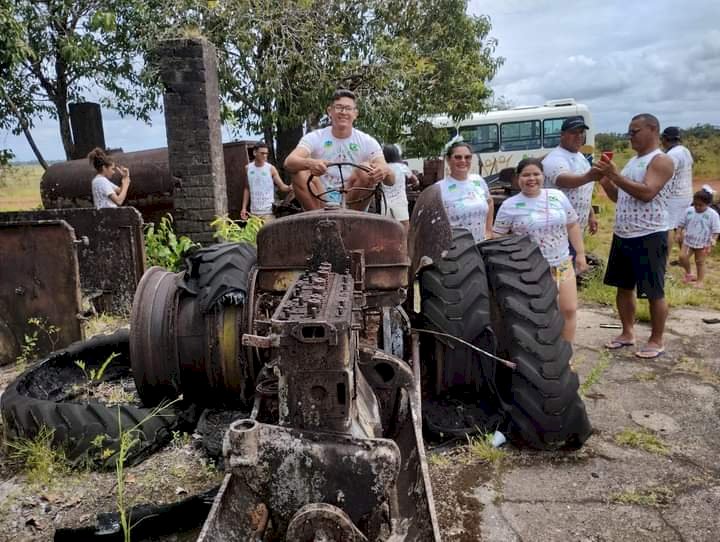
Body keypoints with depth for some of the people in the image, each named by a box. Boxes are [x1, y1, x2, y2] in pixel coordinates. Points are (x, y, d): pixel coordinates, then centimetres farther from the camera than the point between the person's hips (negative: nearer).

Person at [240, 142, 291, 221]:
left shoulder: (271, 168, -4)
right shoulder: (248, 168, 6)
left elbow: (282, 186, -6)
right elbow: (247, 189, 14)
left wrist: (290, 188, -28)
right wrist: (244, 208, 9)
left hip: (268, 212, -3)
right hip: (254, 212, 4)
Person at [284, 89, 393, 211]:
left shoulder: (368, 142, -2)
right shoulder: (314, 138, -3)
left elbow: (390, 180, -12)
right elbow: (289, 162, -21)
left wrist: (385, 171, -39)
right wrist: (310, 163, -45)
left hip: (352, 204, 0)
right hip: (318, 205, 0)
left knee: (366, 172, -24)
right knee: (300, 173, -24)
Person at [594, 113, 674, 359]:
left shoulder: (661, 161, -11)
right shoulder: (632, 161, 15)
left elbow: (646, 193, -25)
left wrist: (615, 175, -26)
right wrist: (606, 181, -1)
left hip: (649, 237, -8)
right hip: (622, 235, 9)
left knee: (654, 292, 2)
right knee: (623, 287, 15)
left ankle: (656, 341, 14)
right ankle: (627, 333, 28)